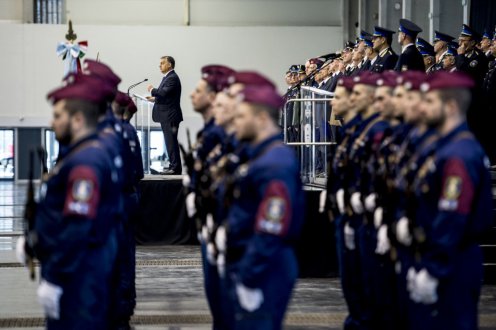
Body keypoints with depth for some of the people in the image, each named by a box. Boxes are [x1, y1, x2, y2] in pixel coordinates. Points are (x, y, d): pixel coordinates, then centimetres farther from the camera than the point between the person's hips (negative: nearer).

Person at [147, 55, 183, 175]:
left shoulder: (172, 78, -13)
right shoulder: (168, 77, 19)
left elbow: (164, 92, -24)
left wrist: (152, 90, -10)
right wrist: (155, 98, 11)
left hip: (170, 116, -10)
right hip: (166, 116, 10)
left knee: (171, 141, -9)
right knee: (170, 142, 11)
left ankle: (175, 167, -8)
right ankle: (174, 166, 14)